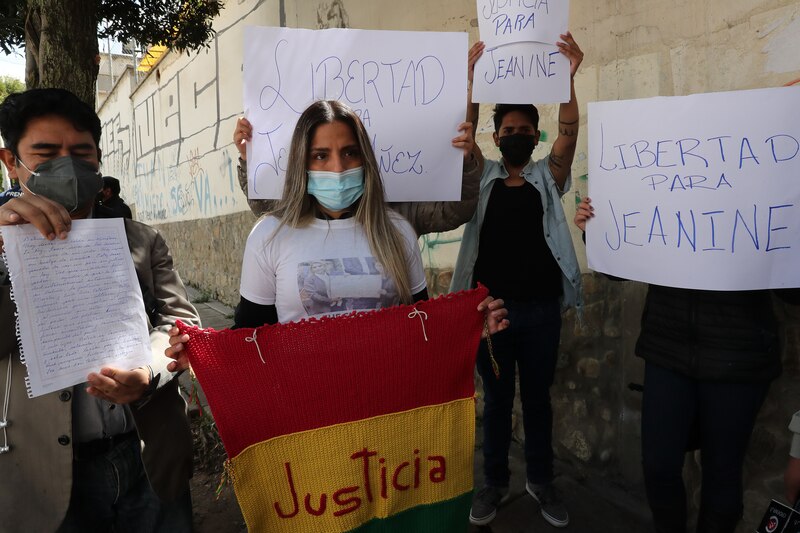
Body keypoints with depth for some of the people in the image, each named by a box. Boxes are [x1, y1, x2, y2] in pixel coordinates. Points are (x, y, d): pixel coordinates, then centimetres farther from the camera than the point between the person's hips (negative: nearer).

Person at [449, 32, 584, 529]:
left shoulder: (547, 178, 6)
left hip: (541, 309, 1)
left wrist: (568, 77, -21)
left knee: (538, 398, 14)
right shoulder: (483, 177, 6)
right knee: (496, 399, 12)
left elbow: (570, 133, -9)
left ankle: (541, 481, 32)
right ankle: (495, 482, 29)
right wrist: (475, 79, -19)